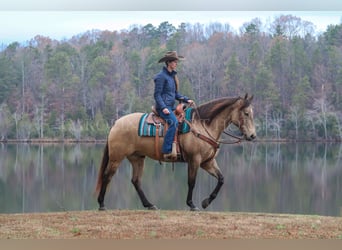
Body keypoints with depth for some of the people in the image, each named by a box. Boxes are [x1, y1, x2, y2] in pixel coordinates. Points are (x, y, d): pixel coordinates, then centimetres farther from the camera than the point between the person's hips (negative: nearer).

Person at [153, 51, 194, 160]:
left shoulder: (173, 75, 17)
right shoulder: (161, 76, -9)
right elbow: (157, 94, -12)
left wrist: (186, 100, 9)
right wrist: (163, 107, -23)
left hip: (171, 107, 9)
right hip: (163, 107, -9)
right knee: (174, 122, -30)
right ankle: (167, 151, -33)